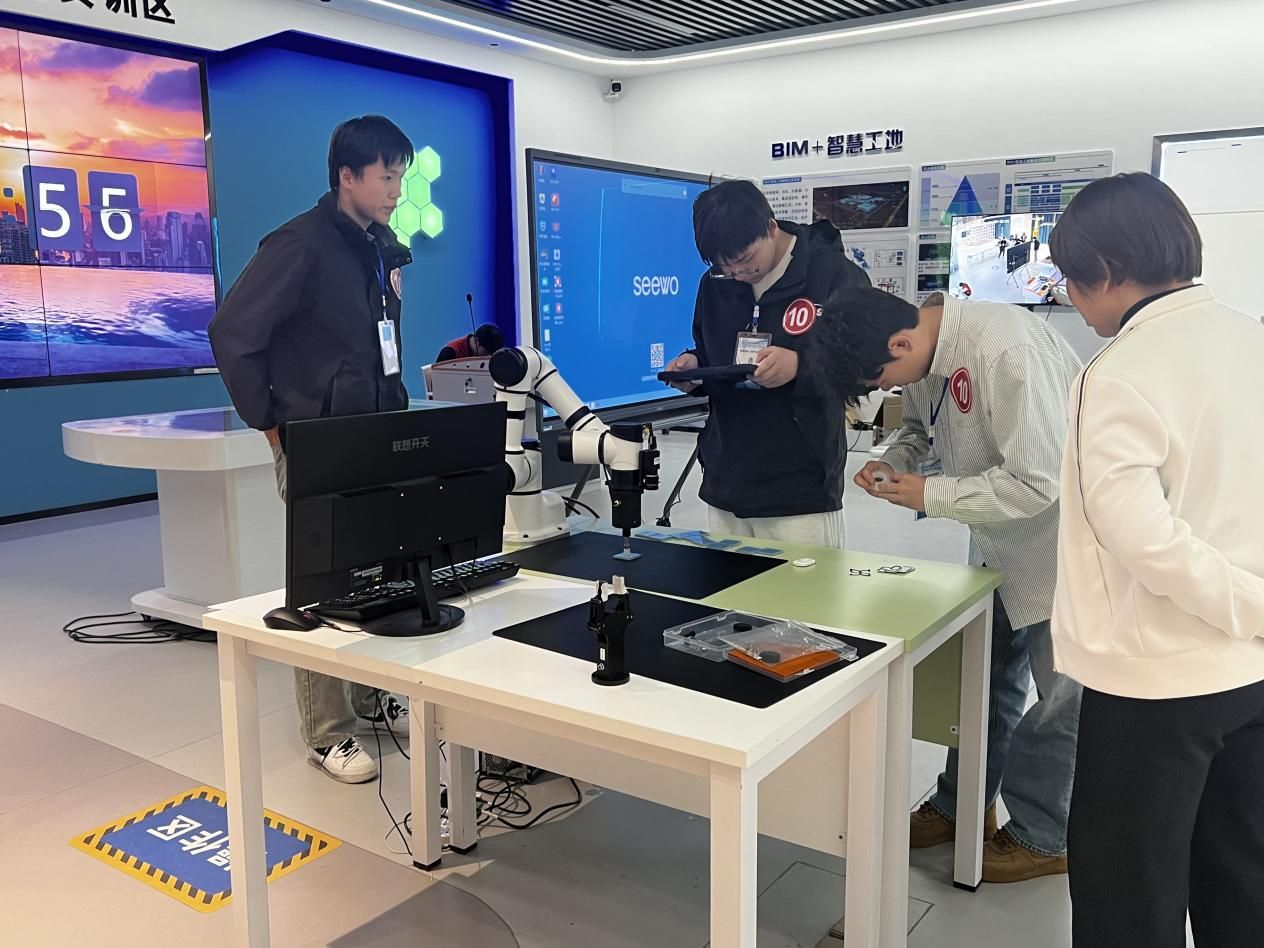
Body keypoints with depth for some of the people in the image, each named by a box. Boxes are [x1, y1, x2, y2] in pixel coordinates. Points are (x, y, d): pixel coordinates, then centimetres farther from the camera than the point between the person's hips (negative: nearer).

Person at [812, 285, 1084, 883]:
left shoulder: (1005, 350, -33)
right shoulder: (924, 350, -7)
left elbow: (1037, 482, -32)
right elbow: (922, 425, 12)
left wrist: (930, 495, -24)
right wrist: (895, 462, -9)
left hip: (1058, 538, -8)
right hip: (1001, 545, 8)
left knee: (1062, 693, 8)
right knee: (988, 678, 19)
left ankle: (1040, 837, 26)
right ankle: (961, 806, 36)